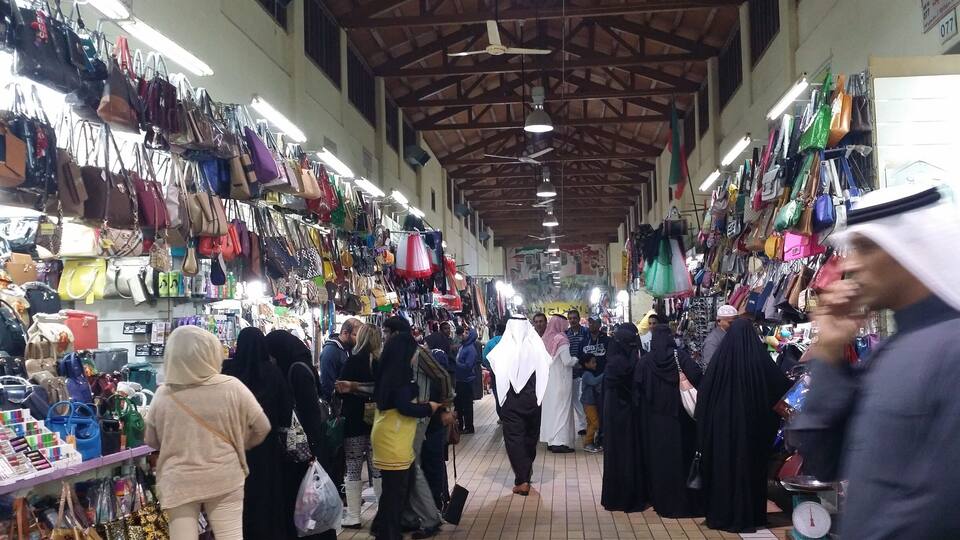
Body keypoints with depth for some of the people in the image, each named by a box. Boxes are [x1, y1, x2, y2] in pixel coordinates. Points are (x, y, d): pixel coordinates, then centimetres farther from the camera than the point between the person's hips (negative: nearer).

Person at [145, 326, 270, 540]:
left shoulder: (163, 395, -8)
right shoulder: (232, 387, -12)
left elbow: (151, 440, 6)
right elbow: (261, 427, -3)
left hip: (178, 482, 1)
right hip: (224, 478, -1)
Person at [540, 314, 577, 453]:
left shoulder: (545, 339, 4)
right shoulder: (561, 340, -16)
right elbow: (567, 361, -17)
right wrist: (575, 359, 1)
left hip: (547, 379, 7)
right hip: (560, 380, -7)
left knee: (550, 408, 12)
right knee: (561, 408, -3)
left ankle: (550, 440, 18)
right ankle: (559, 442, -5)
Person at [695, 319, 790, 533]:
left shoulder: (721, 356, -6)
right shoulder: (759, 358, -9)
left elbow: (703, 390, -2)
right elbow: (781, 385, 1)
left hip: (722, 422, 1)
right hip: (751, 423, -1)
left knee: (723, 465, 11)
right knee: (750, 465, 9)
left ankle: (721, 514, 18)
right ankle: (748, 515, 15)